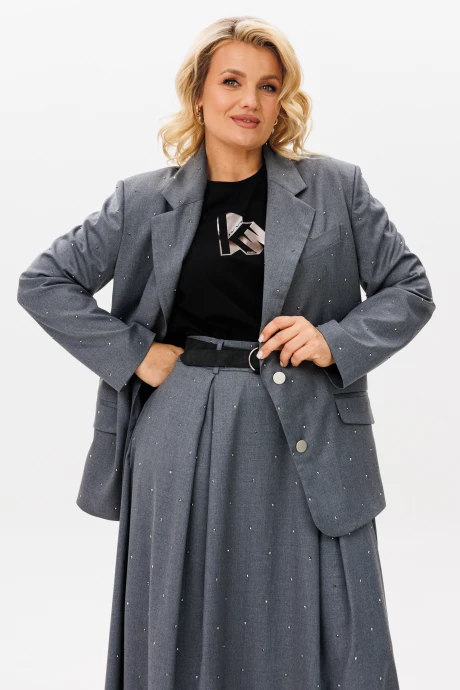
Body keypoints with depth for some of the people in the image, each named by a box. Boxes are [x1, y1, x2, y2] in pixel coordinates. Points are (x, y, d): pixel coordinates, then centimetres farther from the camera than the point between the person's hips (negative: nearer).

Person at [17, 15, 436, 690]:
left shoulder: (337, 187, 3)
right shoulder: (146, 201, 3)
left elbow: (409, 287, 8)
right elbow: (42, 282, 6)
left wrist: (337, 341, -8)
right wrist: (131, 354, -2)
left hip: (306, 445, 0)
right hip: (186, 440, 0)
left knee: (316, 631, 5)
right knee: (187, 629, 10)